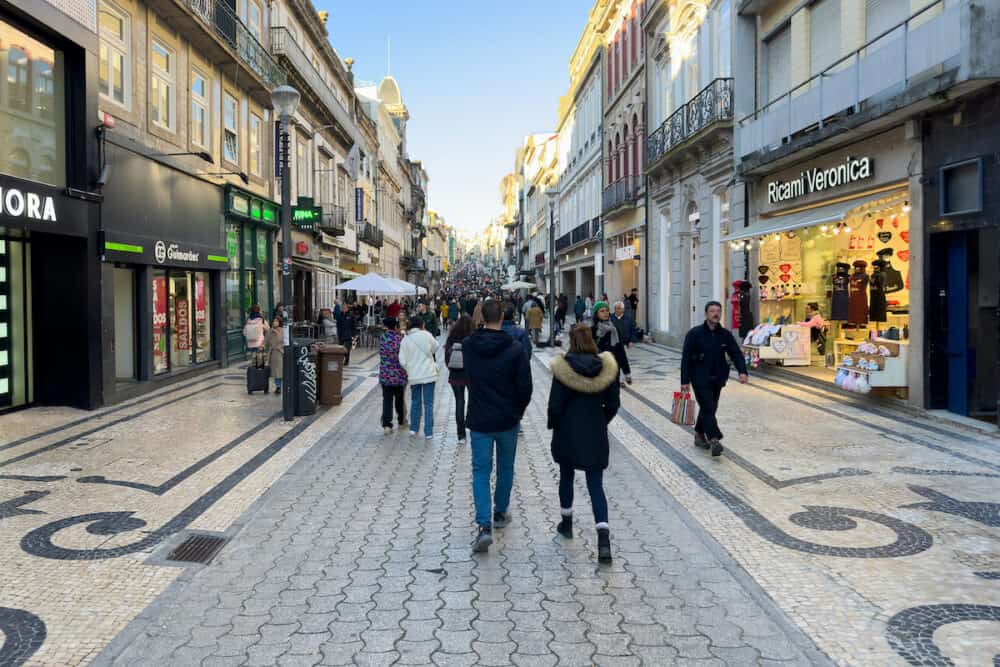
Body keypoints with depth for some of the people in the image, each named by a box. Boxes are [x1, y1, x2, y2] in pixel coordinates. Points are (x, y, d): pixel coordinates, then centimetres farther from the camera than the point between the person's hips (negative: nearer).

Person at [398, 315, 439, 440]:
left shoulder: (406, 339, -3)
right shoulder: (426, 335, -7)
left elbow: (402, 360, -2)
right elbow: (435, 348, 10)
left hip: (413, 375, 2)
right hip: (428, 374, -2)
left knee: (415, 402, 18)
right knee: (428, 403, 2)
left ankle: (414, 428, 26)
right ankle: (428, 432, 1)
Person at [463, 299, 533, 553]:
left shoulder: (468, 346, -5)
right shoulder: (515, 349, -13)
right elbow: (525, 386, -11)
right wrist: (519, 410, 7)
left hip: (479, 419, 1)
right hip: (507, 419, 0)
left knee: (481, 470, 4)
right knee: (506, 467, 19)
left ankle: (484, 525, -10)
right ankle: (500, 513, 33)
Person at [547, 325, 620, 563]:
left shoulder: (563, 368, -13)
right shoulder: (607, 367, -5)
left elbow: (555, 405, -11)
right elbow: (613, 403, 2)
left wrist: (553, 425, 7)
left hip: (567, 434, -1)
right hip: (596, 435, 2)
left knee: (566, 477, 21)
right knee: (596, 485, 4)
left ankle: (566, 523, 37)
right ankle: (603, 538, -12)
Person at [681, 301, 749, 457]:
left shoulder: (726, 335, 4)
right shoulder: (694, 334, -7)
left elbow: (736, 353, -1)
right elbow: (686, 358, -8)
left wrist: (742, 371, -19)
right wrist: (685, 381, -13)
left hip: (717, 379, 5)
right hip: (700, 378, -5)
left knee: (710, 408, 14)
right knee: (708, 408, -14)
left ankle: (699, 435, 30)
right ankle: (714, 439, -21)